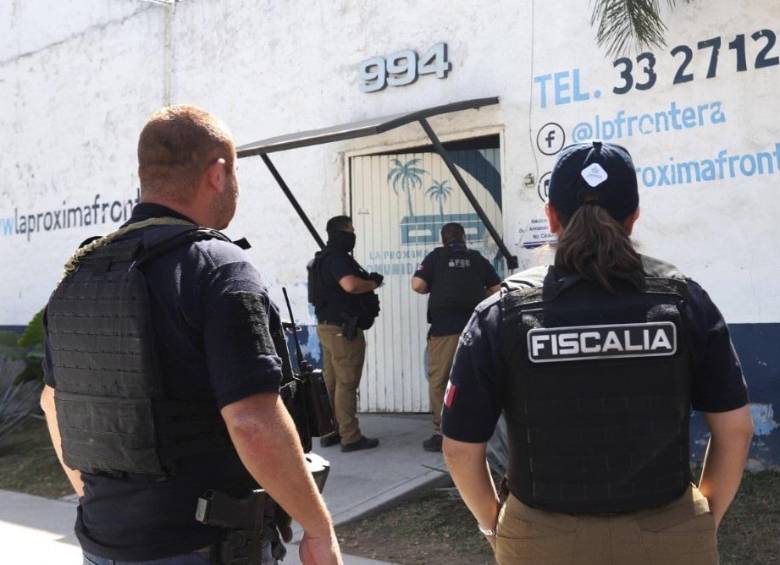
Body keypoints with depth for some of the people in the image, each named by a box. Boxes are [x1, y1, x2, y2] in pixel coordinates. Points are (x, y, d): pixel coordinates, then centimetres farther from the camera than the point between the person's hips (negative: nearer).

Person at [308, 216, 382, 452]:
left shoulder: (324, 258, 16)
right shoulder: (337, 258, -16)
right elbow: (351, 285, -33)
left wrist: (367, 282, 8)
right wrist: (373, 284, -14)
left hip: (328, 326, 10)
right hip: (343, 329, -10)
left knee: (331, 382, 14)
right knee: (346, 384, -5)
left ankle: (329, 432, 21)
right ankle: (350, 437, 0)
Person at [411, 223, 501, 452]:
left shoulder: (436, 257, 3)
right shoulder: (478, 258, 10)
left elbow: (417, 285, -7)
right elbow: (497, 289, 9)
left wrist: (433, 289, 13)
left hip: (444, 328, -3)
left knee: (438, 381, 4)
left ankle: (441, 433, 2)